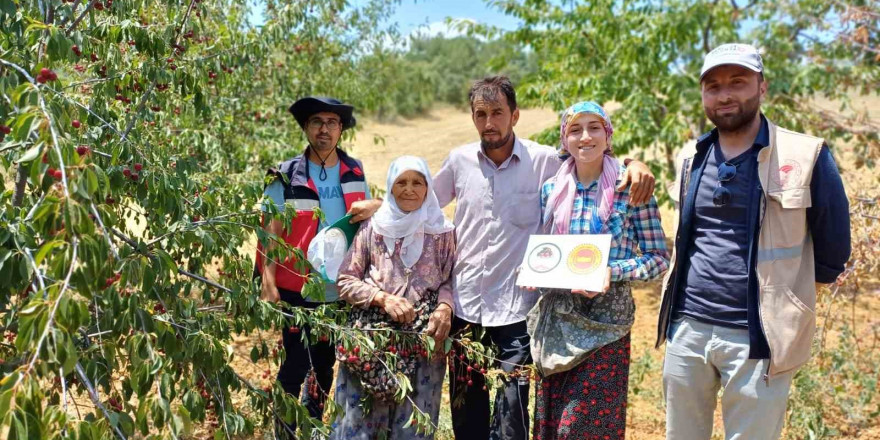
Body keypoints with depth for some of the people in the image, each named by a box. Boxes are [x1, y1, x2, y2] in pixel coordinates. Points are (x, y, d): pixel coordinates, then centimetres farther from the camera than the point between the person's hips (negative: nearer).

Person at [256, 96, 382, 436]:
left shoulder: (354, 171, 4)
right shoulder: (287, 175, -7)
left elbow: (366, 214, 13)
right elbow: (272, 231, -8)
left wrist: (376, 206, -12)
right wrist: (268, 282, -16)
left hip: (340, 290, 4)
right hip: (297, 290, -4)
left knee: (324, 364, 19)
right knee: (295, 365, 4)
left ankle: (313, 425, 38)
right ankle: (285, 429, 24)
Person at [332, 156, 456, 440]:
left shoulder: (442, 232, 3)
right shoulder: (373, 228, 1)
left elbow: (451, 279, 7)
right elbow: (345, 281, 2)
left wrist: (444, 307, -13)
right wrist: (383, 298, -11)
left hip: (424, 341, 1)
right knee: (359, 416, 4)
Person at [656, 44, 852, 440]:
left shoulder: (806, 156, -6)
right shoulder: (691, 158, 7)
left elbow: (833, 249, 3)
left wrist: (784, 285, 11)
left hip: (758, 335, -4)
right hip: (687, 328, 4)